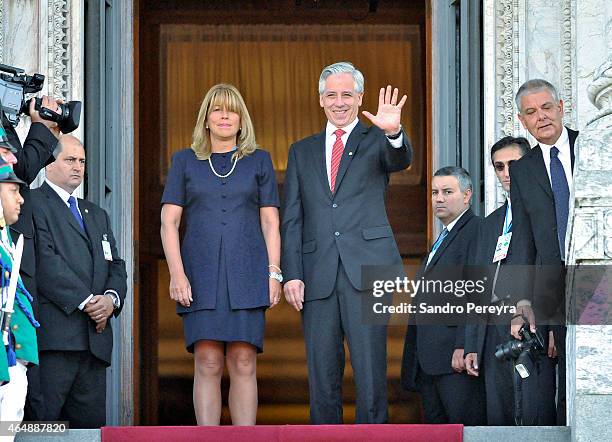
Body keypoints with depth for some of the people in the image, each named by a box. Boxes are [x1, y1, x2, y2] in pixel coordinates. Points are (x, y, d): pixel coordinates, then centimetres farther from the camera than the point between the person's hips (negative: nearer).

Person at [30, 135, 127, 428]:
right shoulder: (33, 203, 2)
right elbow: (45, 262, -10)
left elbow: (116, 266, 20)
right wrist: (85, 301, -13)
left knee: (92, 422, 3)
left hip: (95, 338, 7)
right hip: (52, 336, -7)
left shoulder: (97, 214, 28)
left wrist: (111, 298, -2)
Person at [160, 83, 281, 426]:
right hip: (201, 275, 0)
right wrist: (177, 272, -6)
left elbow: (270, 221, 9)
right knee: (207, 363, -6)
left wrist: (274, 272, -1)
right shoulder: (185, 161, 12)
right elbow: (169, 221, 6)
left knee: (244, 363, -5)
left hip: (247, 273, 0)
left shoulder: (259, 161, 13)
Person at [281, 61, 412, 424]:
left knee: (370, 370, -8)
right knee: (322, 373, 3)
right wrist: (292, 274, 2)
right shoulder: (302, 151, 18)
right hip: (318, 276, 3)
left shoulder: (376, 141, 11)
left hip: (366, 269, -3)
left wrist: (394, 132, -36)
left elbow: (401, 159, -13)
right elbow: (292, 220, 14)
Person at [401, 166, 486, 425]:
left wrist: (464, 346, -23)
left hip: (456, 356, -10)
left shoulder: (476, 231, -7)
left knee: (467, 425, -11)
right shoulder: (442, 238, 25)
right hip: (428, 359, 10)